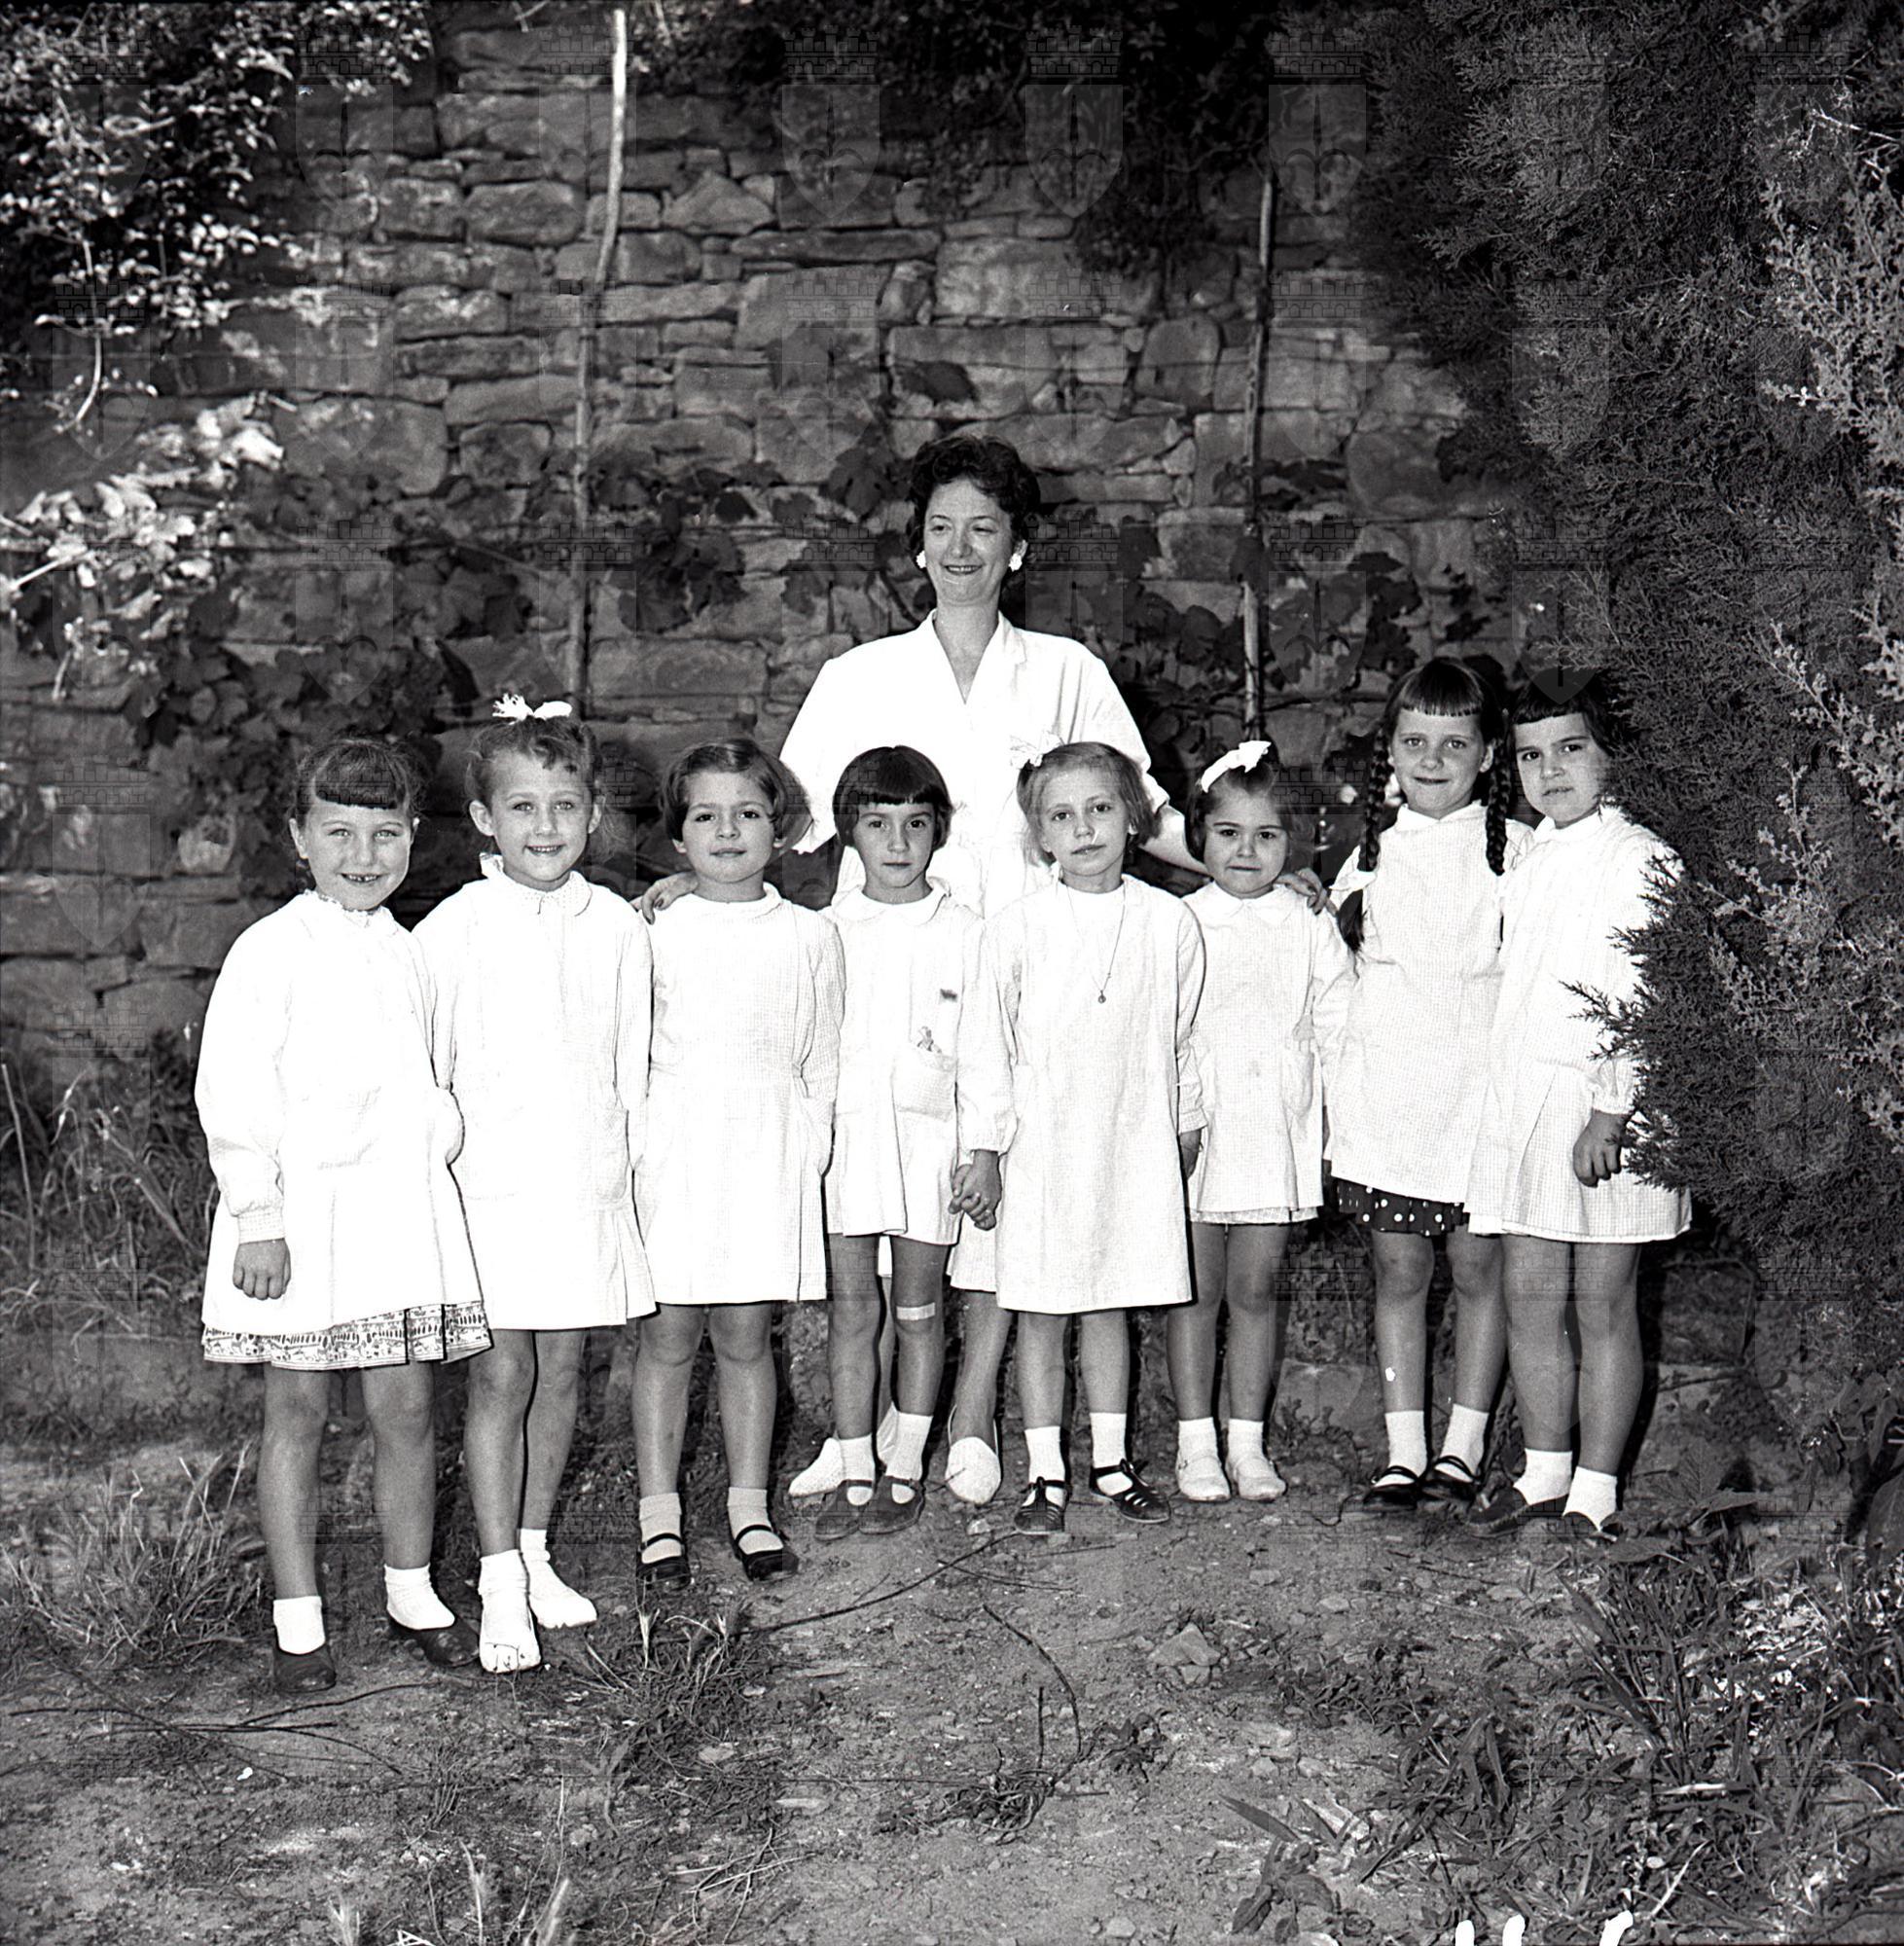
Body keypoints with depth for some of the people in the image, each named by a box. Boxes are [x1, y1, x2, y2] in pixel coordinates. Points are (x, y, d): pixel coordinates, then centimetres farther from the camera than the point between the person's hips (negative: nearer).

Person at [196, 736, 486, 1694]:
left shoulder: (409, 953, 12)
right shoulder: (270, 953, -6)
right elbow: (233, 1093, -10)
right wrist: (257, 1218, -13)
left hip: (400, 1209, 5)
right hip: (298, 1217, -4)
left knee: (407, 1405, 7)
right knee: (296, 1410, 4)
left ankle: (412, 1593, 23)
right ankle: (297, 1619, 15)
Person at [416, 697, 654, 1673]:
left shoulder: (617, 926, 3)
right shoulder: (455, 928, -6)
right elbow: (419, 1068, -1)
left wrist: (626, 1167, 12)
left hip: (589, 1185, 3)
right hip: (490, 1182, -3)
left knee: (561, 1370, 11)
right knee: (500, 1373, -3)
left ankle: (534, 1553, 25)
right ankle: (500, 1587, 4)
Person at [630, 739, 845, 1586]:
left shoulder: (810, 937, 4)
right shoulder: (652, 932, 2)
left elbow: (823, 1062, 9)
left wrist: (806, 1157, 4)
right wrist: (628, 1150, 3)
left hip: (768, 1160, 1)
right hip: (671, 1156, 0)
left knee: (746, 1338, 7)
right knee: (667, 1336, 4)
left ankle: (748, 1507, 20)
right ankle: (659, 1514, 15)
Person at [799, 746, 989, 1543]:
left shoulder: (963, 932, 1)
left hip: (929, 1135, -1)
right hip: (844, 1133, 1)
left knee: (917, 1310, 7)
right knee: (850, 1307, 4)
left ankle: (905, 1471, 18)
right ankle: (853, 1472, 13)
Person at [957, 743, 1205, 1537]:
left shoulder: (1168, 921, 1)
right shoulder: (1016, 928, -6)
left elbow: (1182, 1040, 11)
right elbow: (988, 1045, -1)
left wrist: (1185, 1130, 18)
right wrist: (983, 1149, -2)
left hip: (1135, 1147, 2)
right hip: (1042, 1149, -2)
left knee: (1111, 1308, 12)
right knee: (1041, 1315, 5)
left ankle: (1112, 1461, 25)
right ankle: (1045, 1473, 16)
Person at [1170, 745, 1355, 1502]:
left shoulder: (1309, 926, 4)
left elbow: (1340, 1026, 8)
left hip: (1277, 1131, 1)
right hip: (1194, 1128, -1)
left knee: (1255, 1289, 8)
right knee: (1195, 1290, 5)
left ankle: (1248, 1440, 18)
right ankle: (1196, 1442, 15)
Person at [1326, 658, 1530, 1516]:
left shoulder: (1514, 849, 1)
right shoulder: (1375, 855, 9)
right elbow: (1339, 957, 23)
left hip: (1481, 1090, -2)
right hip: (1385, 1093, 2)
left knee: (1478, 1267, 5)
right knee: (1398, 1270, 6)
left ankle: (1463, 1447, 16)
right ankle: (1403, 1453, 13)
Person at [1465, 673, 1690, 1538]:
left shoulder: (1640, 860, -7)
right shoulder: (1526, 860, 15)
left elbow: (1645, 1002, -13)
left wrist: (1610, 1111, -18)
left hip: (1604, 1105, -6)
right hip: (1520, 1098, 6)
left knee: (1604, 1305, 2)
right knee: (1527, 1298, 9)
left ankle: (1595, 1487, 12)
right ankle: (1544, 1471, 22)